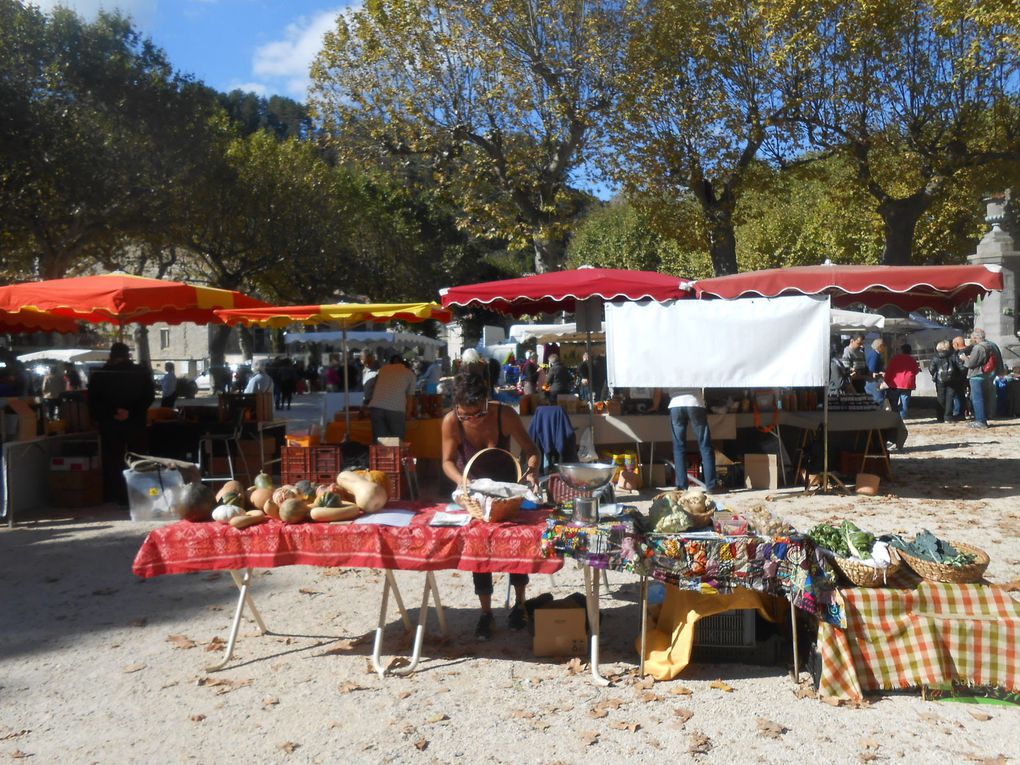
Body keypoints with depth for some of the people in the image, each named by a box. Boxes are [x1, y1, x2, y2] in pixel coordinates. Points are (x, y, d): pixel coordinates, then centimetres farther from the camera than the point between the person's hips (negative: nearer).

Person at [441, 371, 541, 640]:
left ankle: (519, 602, 17)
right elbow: (448, 461, -19)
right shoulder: (451, 421, -28)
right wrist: (462, 481, -38)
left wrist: (532, 470, -39)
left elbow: (530, 448, -19)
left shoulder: (505, 414, -28)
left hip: (507, 483, 0)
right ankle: (485, 611, 9)